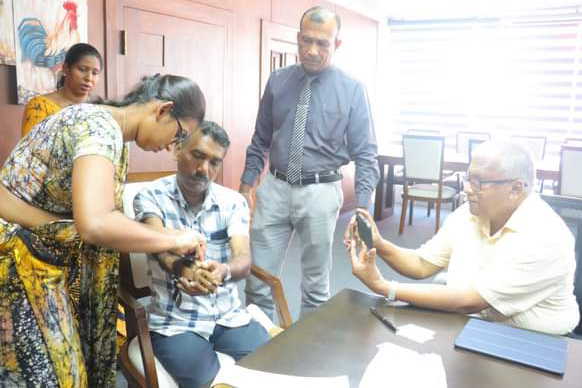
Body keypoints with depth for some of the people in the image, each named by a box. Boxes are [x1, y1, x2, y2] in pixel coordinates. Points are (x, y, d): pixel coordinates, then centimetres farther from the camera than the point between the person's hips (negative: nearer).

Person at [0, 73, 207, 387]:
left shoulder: (109, 129, 4)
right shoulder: (100, 127, -26)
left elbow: (105, 215, 5)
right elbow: (95, 224, -42)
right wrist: (174, 240, -29)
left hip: (48, 254, 9)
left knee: (72, 363, 17)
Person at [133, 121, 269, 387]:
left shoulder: (234, 201, -1)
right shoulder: (151, 197, -8)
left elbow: (244, 260, -16)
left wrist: (224, 271, -40)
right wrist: (183, 268, -51)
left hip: (229, 315, 3)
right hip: (175, 321, -3)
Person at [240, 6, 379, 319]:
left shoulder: (352, 90, -3)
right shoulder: (277, 81, 5)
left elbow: (365, 154, -2)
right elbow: (260, 140, 11)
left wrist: (363, 207, -10)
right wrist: (246, 184, 5)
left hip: (320, 193, -2)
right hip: (274, 188, 2)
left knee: (316, 283, 12)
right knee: (258, 277, 5)